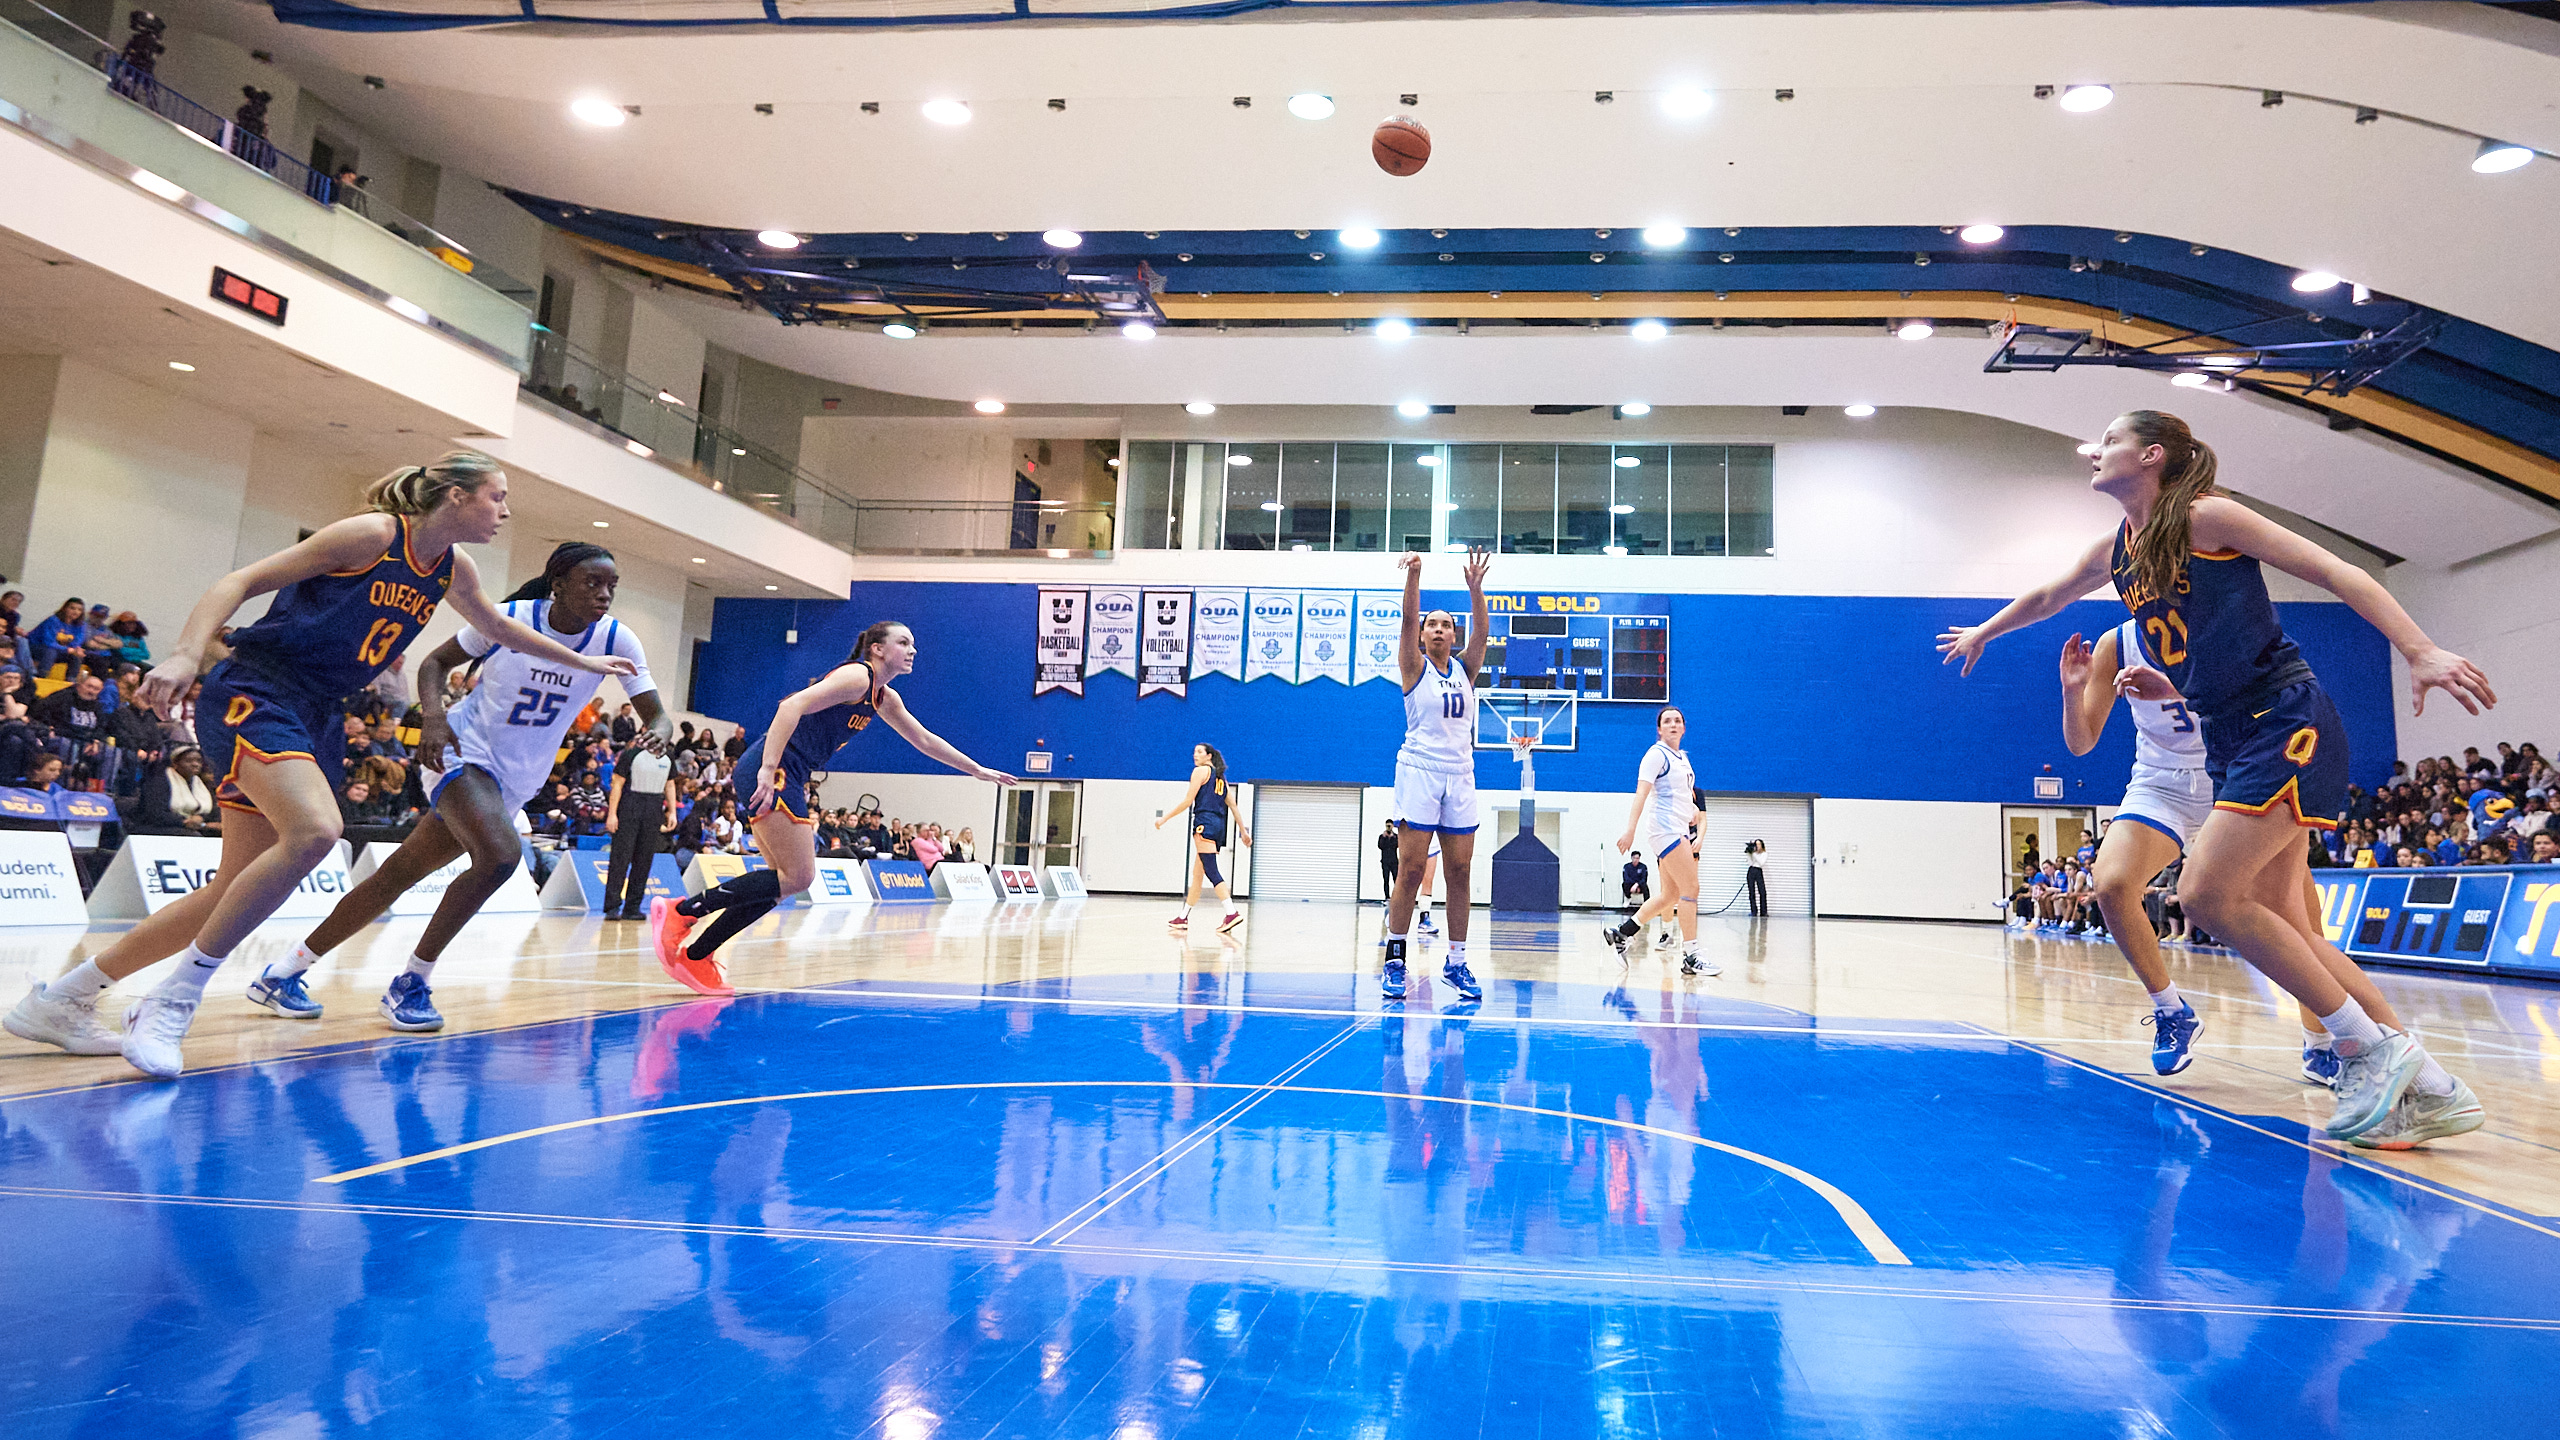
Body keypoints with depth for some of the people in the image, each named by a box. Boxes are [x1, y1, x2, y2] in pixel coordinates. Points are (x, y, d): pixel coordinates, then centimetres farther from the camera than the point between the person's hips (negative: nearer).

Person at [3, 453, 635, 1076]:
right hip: (251, 694, -8)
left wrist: (581, 660, 36)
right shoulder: (373, 534, -12)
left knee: (236, 893, 6)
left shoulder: (454, 570, 10)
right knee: (314, 830, -31)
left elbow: (499, 627, 30)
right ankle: (172, 1003, -18)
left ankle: (61, 999, 21)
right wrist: (185, 655, -24)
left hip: (310, 719, 8)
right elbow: (242, 581, -11)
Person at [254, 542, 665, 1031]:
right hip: (461, 753, -4)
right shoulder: (507, 618, -13)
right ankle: (411, 983, -12)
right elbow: (435, 662, 0)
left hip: (515, 783, 4)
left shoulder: (614, 639, -9)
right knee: (500, 856, -28)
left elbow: (656, 714, -11)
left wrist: (657, 733, -35)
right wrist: (433, 716, -18)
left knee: (398, 874, 9)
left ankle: (282, 974, 23)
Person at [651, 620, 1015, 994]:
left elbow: (925, 740, 31)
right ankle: (679, 913, -12)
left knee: (784, 881, 7)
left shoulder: (884, 698, 20)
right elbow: (793, 705, -20)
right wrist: (768, 768, -29)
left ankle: (694, 956, 8)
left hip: (788, 778, 10)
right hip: (772, 772, -10)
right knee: (798, 876, -12)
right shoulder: (857, 676, -8)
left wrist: (979, 771, 33)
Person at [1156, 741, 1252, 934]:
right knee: (1196, 874, 13)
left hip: (1205, 823, -9)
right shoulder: (1220, 776, 23)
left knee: (1211, 871, -16)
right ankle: (1183, 917, 18)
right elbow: (1233, 805, 21)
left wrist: (1164, 818, 0)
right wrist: (1243, 830, 23)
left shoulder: (1201, 771, 0)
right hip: (1219, 825, 9)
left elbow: (1187, 801, -5)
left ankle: (1232, 913, -29)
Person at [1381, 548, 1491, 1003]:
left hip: (1460, 776, 4)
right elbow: (1408, 619, -10)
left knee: (1459, 872, 3)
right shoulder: (1415, 667, 4)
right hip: (1419, 770, -4)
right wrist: (1413, 574, -24)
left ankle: (1456, 962, 10)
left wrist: (1475, 587, -14)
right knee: (1411, 869, -7)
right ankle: (1394, 960, -2)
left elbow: (1482, 630, 0)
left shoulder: (1465, 669, 13)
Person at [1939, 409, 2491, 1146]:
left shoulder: (2206, 517, -9)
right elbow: (2046, 597, 31)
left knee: (2209, 893, -18)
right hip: (2231, 739, 8)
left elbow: (2339, 573, -13)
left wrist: (2422, 652, -24)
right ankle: (2429, 1089, 8)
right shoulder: (2116, 553, 12)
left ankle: (2375, 1048, -6)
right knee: (2280, 925, 3)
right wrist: (1983, 632, 44)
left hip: (2288, 723, -8)